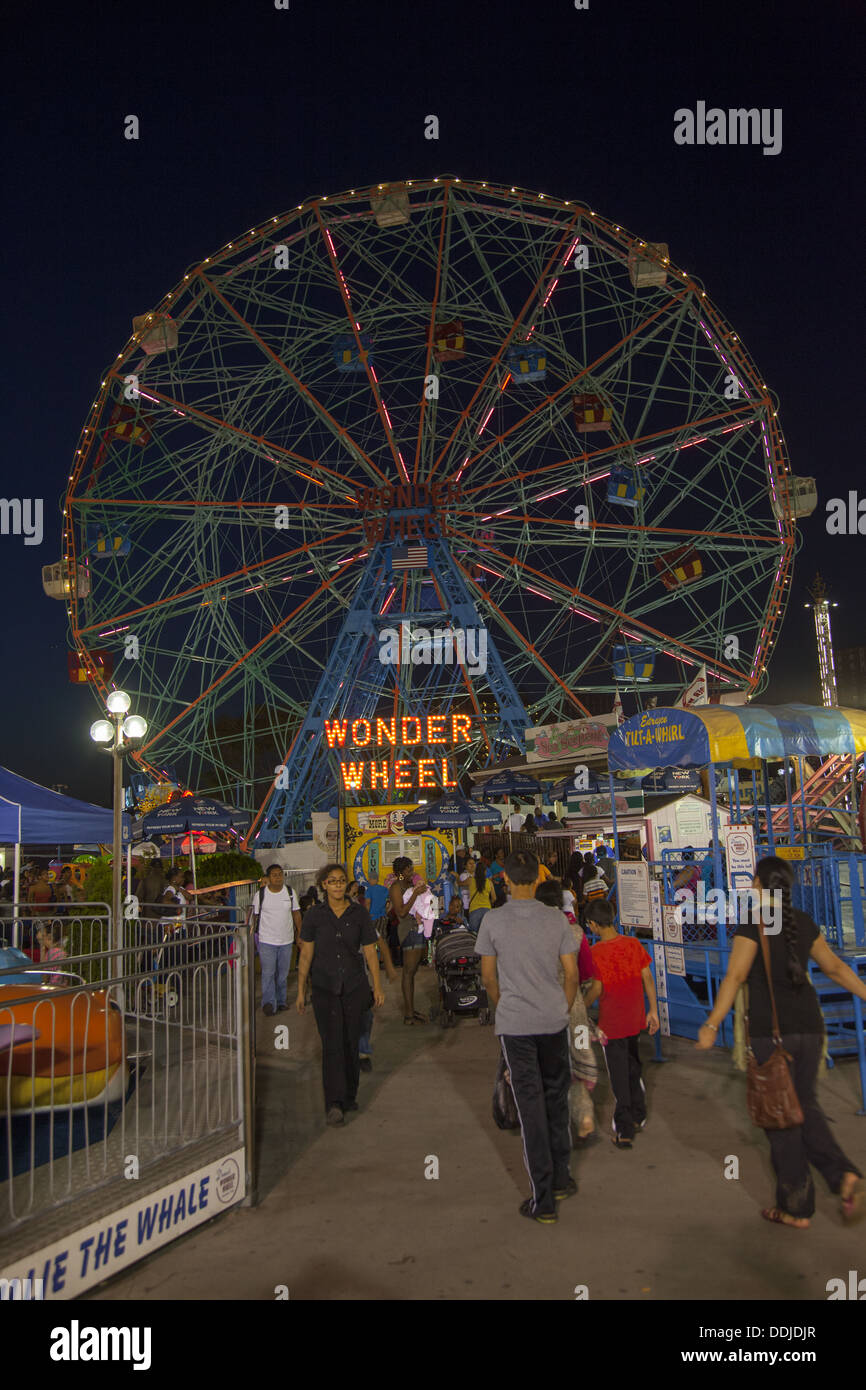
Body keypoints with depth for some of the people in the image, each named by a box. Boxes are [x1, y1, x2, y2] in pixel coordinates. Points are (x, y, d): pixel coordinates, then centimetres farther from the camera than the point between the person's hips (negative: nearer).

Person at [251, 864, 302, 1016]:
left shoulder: (290, 892, 3)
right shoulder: (260, 894, -4)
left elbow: (296, 914, 10)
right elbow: (254, 915, 2)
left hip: (286, 940, 3)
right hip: (266, 940, -3)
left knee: (283, 973, 11)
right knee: (268, 973, -11)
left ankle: (281, 1001, 22)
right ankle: (269, 1003, -12)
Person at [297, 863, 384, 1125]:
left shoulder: (359, 914, 1)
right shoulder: (315, 915, -1)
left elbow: (370, 953, 4)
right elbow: (306, 954, 3)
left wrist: (377, 987, 1)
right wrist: (301, 992, 2)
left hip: (355, 987, 1)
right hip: (324, 988, -1)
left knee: (351, 1044, 8)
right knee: (332, 1045, -11)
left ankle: (349, 1097, 25)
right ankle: (334, 1105, -13)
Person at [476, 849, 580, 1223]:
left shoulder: (493, 921, -7)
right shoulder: (556, 919, -3)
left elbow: (488, 976, 0)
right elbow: (571, 973, 0)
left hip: (514, 1024, -2)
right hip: (554, 1021, 2)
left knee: (530, 1107, 3)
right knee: (556, 1098, 19)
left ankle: (543, 1200, 8)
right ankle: (560, 1179, 31)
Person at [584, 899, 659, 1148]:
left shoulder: (595, 953, -18)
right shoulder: (633, 944, -4)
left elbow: (596, 989, -17)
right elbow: (647, 978, 0)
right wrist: (653, 1010, 9)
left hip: (611, 1024, -5)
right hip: (636, 1020, 5)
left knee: (619, 1077, 5)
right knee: (634, 1069, 24)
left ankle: (624, 1131, 10)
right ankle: (639, 1117, 38)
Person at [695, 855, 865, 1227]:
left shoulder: (754, 924, -11)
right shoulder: (805, 923, 8)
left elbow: (735, 977, -18)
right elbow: (835, 967, 15)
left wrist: (712, 1024, -19)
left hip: (771, 1030, -6)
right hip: (809, 1026, 6)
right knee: (804, 1105, 20)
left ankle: (796, 1208, 15)